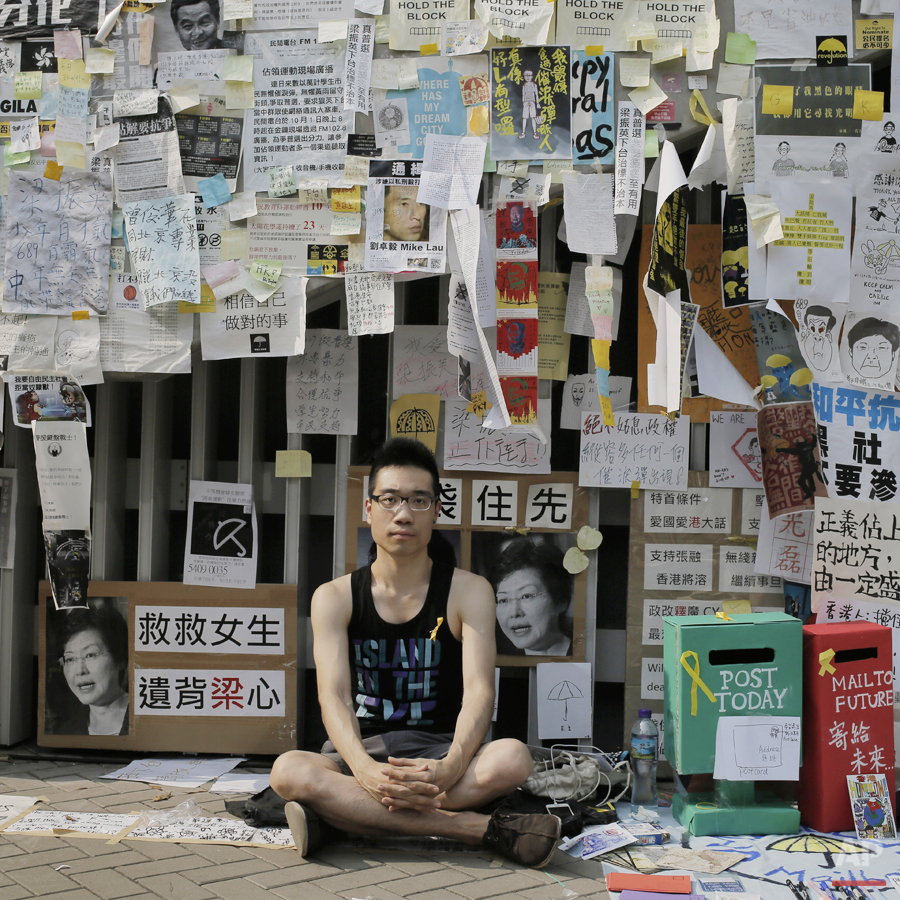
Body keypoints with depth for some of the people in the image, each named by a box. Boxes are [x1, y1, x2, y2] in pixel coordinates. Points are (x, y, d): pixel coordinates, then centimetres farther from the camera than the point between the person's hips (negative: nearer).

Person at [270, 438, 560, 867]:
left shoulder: (468, 591, 2)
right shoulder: (334, 598, 3)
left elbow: (478, 691, -12)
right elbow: (333, 695, -10)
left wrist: (449, 768, -34)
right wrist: (365, 769, -33)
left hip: (440, 750, 0)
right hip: (361, 752, 0)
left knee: (512, 758, -33)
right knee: (289, 771, -34)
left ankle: (340, 816, -29)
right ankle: (484, 828, -33)